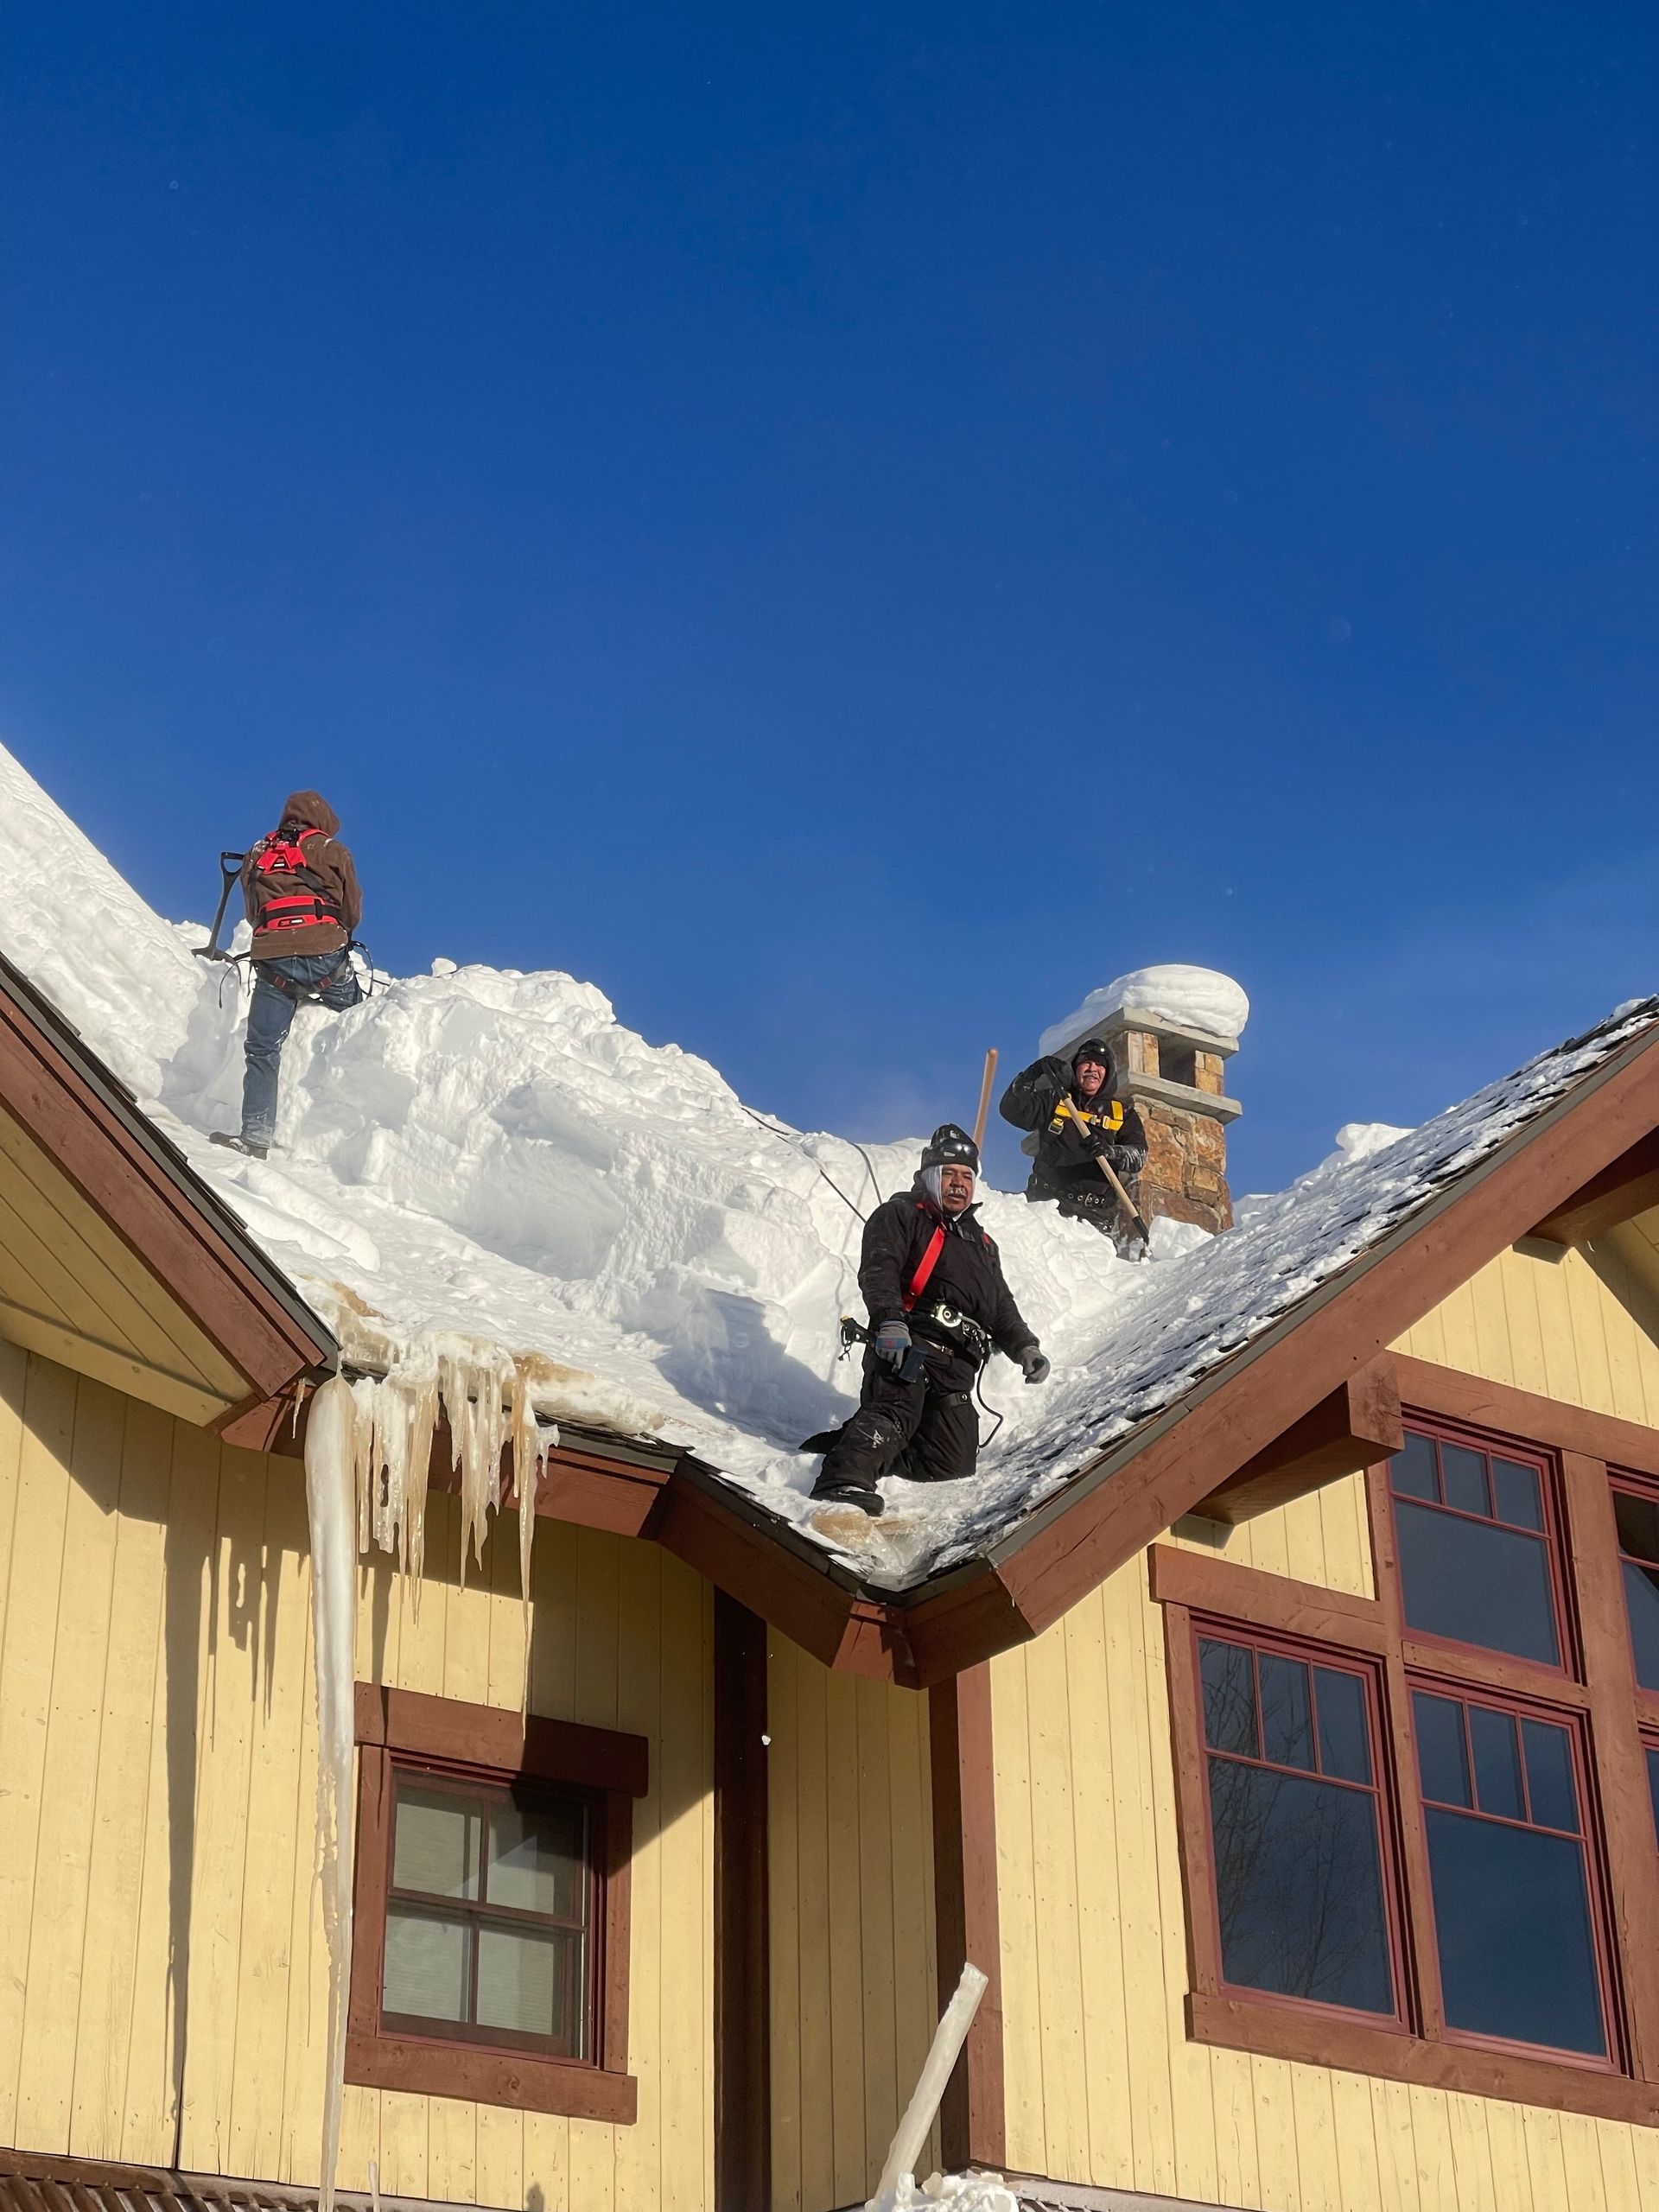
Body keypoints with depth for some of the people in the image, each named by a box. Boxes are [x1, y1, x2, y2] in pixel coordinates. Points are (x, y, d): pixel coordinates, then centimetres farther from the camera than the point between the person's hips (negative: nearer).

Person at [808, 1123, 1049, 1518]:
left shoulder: (981, 1244, 35)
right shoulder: (901, 1215, 11)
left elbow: (1001, 1308, 36)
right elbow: (878, 1270, -7)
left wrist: (1024, 1347, 16)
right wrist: (889, 1321, -26)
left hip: (956, 1368, 7)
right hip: (905, 1348, -7)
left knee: (955, 1463, -9)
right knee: (897, 1411, -35)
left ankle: (847, 1446, -4)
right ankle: (845, 1482, -55)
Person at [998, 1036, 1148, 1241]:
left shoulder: (1123, 1113, 17)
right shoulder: (1054, 1100, 17)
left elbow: (1138, 1154, 3)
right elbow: (1012, 1110, 5)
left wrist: (1111, 1153, -19)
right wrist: (1034, 1076, -9)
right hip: (1048, 1200, 0)